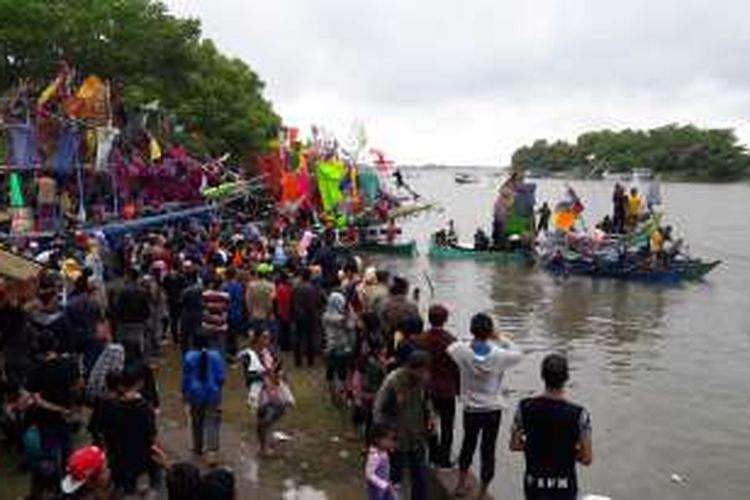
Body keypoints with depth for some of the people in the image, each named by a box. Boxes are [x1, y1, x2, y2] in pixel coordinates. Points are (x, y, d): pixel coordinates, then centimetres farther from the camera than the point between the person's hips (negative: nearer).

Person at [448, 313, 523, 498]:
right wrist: (502, 339, 2)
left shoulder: (463, 351, -17)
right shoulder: (498, 355, -18)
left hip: (470, 409, 2)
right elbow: (518, 355, 1)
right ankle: (482, 493, 20)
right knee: (488, 450, 10)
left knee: (468, 443, 24)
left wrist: (470, 341, 4)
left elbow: (450, 348, 5)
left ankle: (462, 484, 40)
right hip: (493, 410, -2)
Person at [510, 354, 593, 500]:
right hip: (564, 487, -2)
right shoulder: (579, 414, -20)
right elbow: (586, 459, -14)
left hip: (534, 483, 2)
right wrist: (568, 450, 4)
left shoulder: (525, 407, -13)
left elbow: (514, 445, -3)